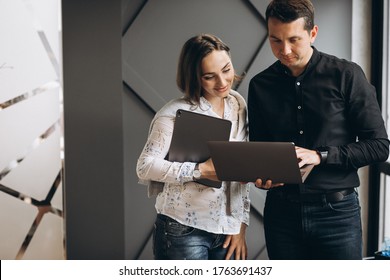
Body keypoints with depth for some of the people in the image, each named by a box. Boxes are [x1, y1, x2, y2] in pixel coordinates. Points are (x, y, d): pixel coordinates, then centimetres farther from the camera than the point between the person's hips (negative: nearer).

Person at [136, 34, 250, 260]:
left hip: (227, 231, 5)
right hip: (183, 231, -5)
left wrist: (241, 226, 6)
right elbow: (145, 167, -14)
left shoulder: (238, 105, 6)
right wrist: (200, 170, -22)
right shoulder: (176, 113, -10)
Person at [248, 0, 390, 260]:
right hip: (281, 211, 3)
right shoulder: (260, 85, 5)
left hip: (337, 211, -3)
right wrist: (261, 176, -10)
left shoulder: (346, 75, -5)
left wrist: (319, 156, -17)